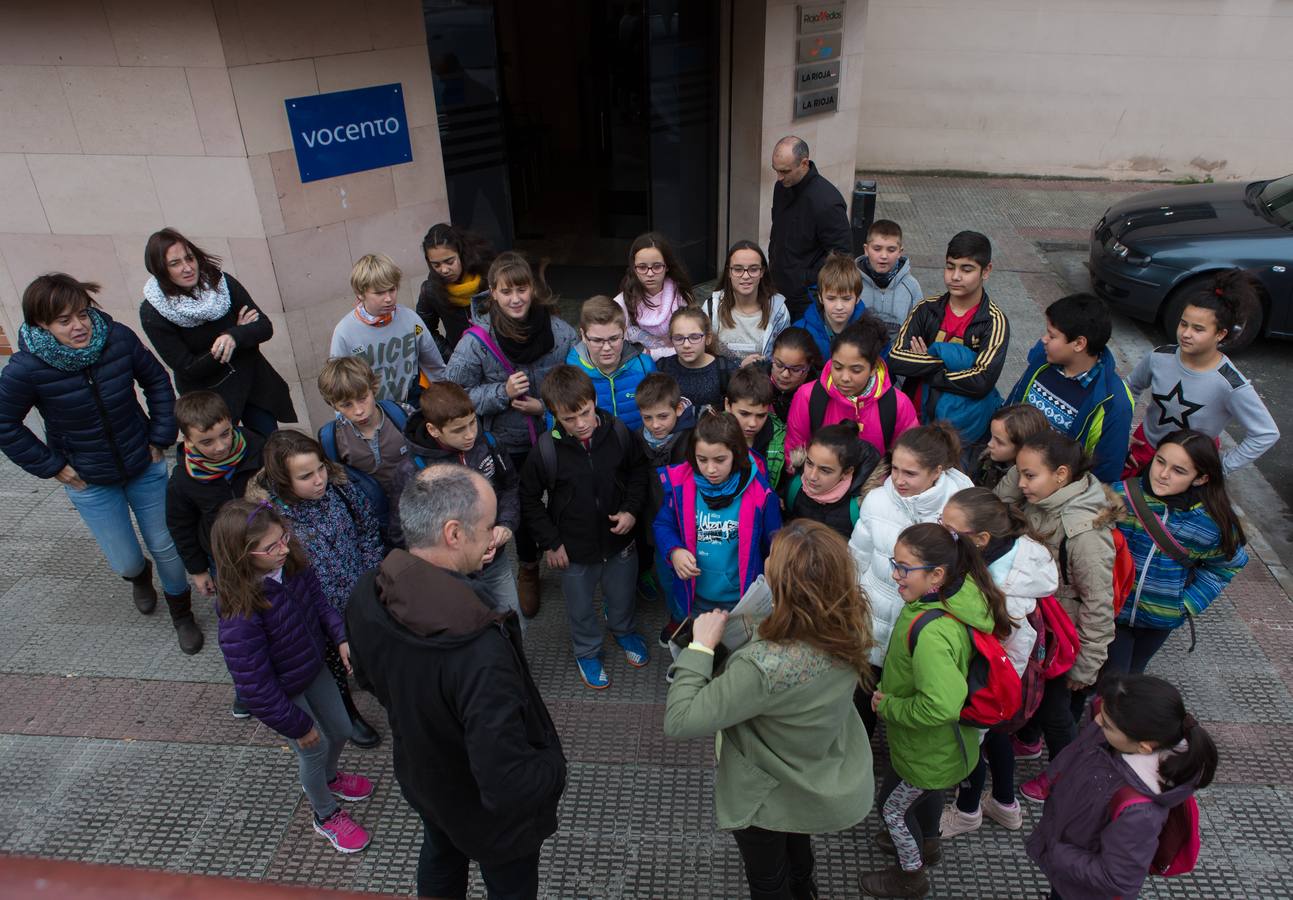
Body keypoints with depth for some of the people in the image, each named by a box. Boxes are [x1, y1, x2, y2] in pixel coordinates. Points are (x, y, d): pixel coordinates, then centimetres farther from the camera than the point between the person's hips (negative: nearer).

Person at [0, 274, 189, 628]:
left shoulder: (118, 338, -18)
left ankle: (180, 608, 41)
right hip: (90, 481, -1)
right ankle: (139, 576, 48)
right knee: (126, 562, 8)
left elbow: (157, 381, -1)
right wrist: (53, 467, -9)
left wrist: (161, 437, -2)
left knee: (164, 545, 12)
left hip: (145, 466, 1)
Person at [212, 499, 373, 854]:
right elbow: (255, 688, -30)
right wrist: (297, 725, -17)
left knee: (339, 731, 24)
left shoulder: (292, 565, -22)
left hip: (313, 667, 6)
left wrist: (341, 637, -15)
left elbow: (318, 601, 0)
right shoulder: (240, 617, -40)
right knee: (315, 750, 16)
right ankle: (327, 815, 48)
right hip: (283, 692, -6)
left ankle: (328, 777, 61)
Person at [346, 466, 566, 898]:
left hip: (420, 777, 6)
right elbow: (508, 786, -38)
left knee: (439, 858, 35)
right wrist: (554, 764, -19)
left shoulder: (367, 597, -22)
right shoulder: (480, 652, -45)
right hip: (489, 815, -6)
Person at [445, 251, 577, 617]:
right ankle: (528, 569, 47)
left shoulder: (560, 331, -15)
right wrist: (502, 393, -24)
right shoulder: (477, 342, -18)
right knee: (522, 509, 19)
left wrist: (547, 406, -19)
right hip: (511, 448, 0)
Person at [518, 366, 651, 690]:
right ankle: (587, 651, 49)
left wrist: (632, 509, -10)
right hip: (574, 549, -2)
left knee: (622, 596, 26)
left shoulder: (618, 433, -16)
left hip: (620, 541, 2)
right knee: (581, 608, 20)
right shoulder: (546, 450, -22)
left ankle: (625, 631, 58)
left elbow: (639, 472, 3)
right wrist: (550, 542, -7)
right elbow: (529, 500, -7)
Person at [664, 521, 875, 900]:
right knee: (795, 837, 39)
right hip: (821, 780, 7)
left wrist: (701, 646, -27)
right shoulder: (847, 629, -22)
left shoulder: (764, 668, -44)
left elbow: (679, 721, -35)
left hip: (768, 796, -6)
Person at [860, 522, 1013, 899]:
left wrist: (888, 706, -26)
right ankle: (927, 842, 61)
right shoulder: (963, 592, -14)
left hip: (929, 752, -8)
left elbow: (939, 706, -44)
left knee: (893, 805, 19)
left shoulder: (932, 634, -41)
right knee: (926, 792, 34)